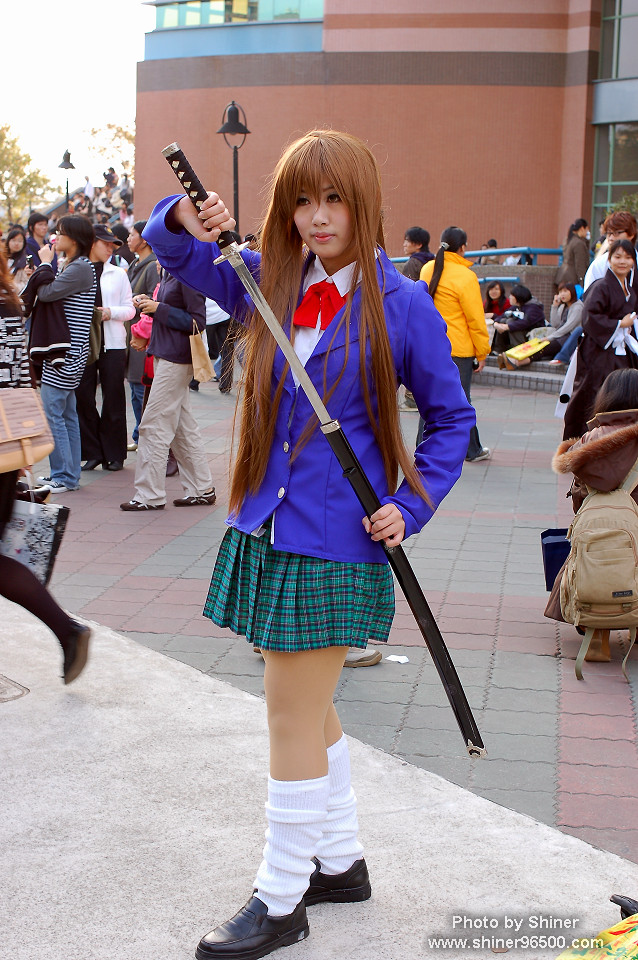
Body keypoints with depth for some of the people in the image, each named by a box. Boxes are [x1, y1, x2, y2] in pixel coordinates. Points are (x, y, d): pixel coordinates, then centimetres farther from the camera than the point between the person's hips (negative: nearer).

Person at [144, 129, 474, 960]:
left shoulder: (400, 305, -8)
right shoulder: (272, 282, 5)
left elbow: (451, 415, 1)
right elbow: (173, 251, 15)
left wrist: (411, 507, -10)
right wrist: (185, 221, -9)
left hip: (337, 541, -6)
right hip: (268, 527, 6)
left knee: (294, 715, 0)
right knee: (309, 708, 17)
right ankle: (340, 861, 35)